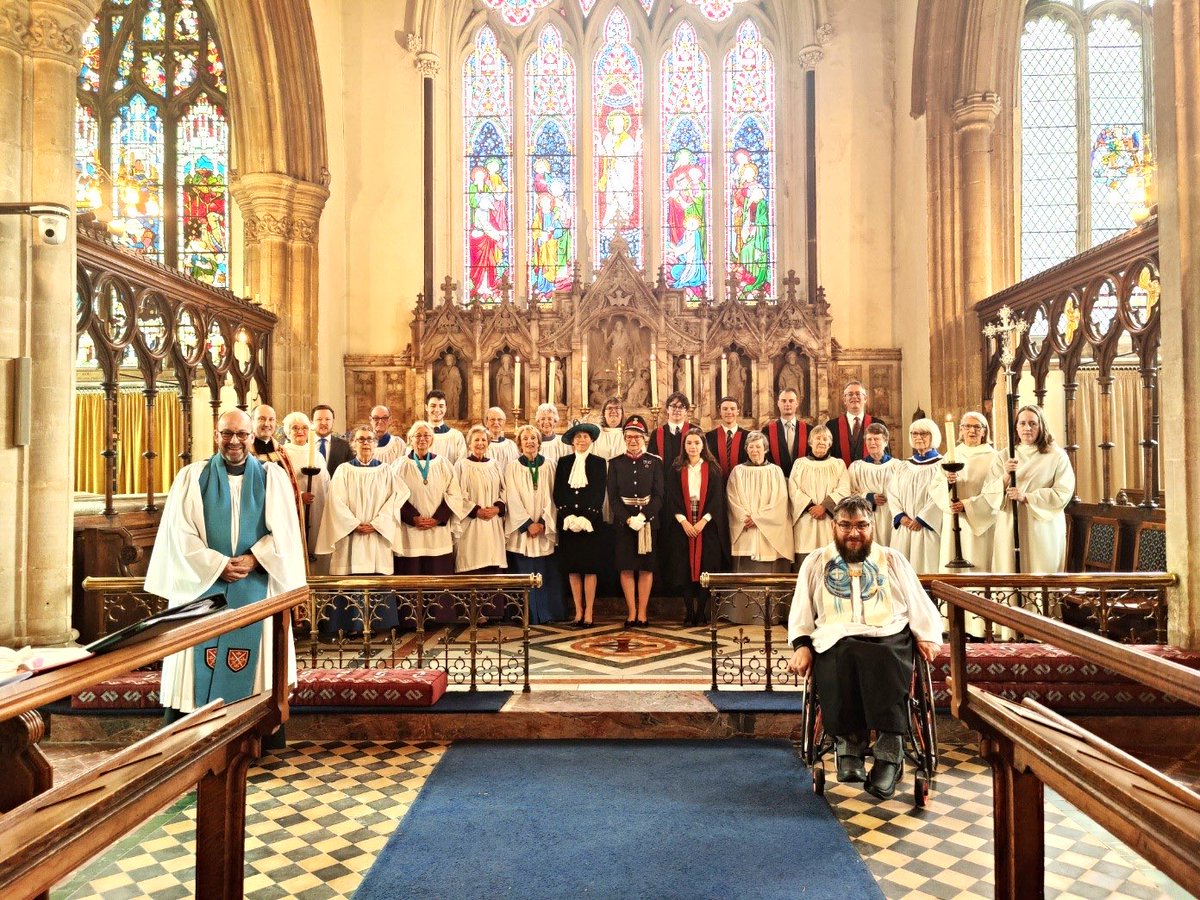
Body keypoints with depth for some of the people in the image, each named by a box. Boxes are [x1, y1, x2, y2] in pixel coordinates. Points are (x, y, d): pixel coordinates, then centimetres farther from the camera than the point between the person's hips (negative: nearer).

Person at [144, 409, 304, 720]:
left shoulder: (272, 477, 6)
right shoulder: (192, 476, 5)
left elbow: (284, 531, 0)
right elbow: (179, 532, -3)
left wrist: (253, 559, -15)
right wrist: (218, 565, -13)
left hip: (256, 589, 0)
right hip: (203, 585, 0)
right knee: (199, 672, 2)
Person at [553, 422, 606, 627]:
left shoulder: (599, 463, 5)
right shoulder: (563, 462, 9)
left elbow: (600, 493, -2)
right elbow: (557, 493, 4)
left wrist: (586, 517, -13)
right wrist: (568, 515, -9)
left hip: (590, 522, -2)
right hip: (567, 522, 2)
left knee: (590, 568, -2)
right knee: (572, 568, 3)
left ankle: (589, 612, 3)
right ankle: (578, 611, 9)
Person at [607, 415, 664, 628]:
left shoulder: (655, 462, 4)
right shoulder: (615, 464, 5)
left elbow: (658, 496, -2)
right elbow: (613, 498, -1)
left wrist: (643, 517, -15)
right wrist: (628, 519, -13)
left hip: (648, 523, 0)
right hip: (623, 523, 1)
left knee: (646, 568, 3)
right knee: (626, 568, 2)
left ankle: (642, 614, 11)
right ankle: (631, 613, 10)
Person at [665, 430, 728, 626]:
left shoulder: (712, 469, 5)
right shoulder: (676, 469, 6)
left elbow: (717, 497, -1)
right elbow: (672, 498, 1)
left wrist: (703, 521, -12)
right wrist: (683, 521, -11)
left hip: (707, 525, 0)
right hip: (682, 524, 0)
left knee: (705, 567, -2)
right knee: (684, 567, -1)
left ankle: (701, 612, 5)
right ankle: (689, 613, 5)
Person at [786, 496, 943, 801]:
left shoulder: (893, 560, 23)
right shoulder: (816, 562, 21)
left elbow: (919, 604, 17)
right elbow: (801, 610, 15)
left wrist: (927, 637, -2)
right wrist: (801, 645, -2)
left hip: (889, 637, 0)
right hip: (836, 639, 0)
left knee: (883, 662, -36)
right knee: (842, 661, -36)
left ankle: (889, 754, -33)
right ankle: (848, 745, -28)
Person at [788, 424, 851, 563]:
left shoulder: (838, 464, 13)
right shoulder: (799, 463, 13)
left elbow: (844, 490, 0)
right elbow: (793, 490, 2)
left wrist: (824, 506, -13)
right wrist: (810, 506, -13)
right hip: (805, 523, 0)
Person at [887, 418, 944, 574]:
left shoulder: (940, 465, 1)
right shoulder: (904, 466, 15)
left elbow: (939, 497, -9)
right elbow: (892, 494, 8)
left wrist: (921, 519, -15)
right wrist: (901, 517, -8)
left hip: (927, 529, -4)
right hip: (903, 527, 4)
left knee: (925, 568, -5)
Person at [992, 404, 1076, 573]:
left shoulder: (1057, 455, 0)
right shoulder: (1006, 455, 8)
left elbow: (1063, 494, -8)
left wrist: (1026, 497, -17)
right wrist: (1006, 476, -15)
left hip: (1043, 529, -2)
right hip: (1010, 527, 3)